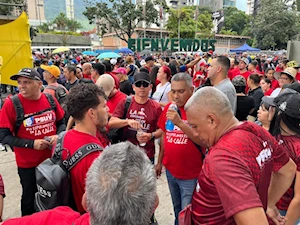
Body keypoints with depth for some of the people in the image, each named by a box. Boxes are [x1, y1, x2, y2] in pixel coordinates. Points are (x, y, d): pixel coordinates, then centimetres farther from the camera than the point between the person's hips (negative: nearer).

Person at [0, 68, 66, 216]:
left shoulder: (50, 100, -6)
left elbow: (61, 123, 7)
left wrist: (58, 136, -13)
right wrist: (31, 144, -23)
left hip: (53, 158, 3)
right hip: (27, 164, -3)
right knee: (30, 198, 18)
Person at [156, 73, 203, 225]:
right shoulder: (168, 108, 1)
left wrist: (180, 123, -35)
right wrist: (159, 162, 14)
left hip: (191, 174, -5)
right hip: (170, 170, 6)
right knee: (177, 209, 25)